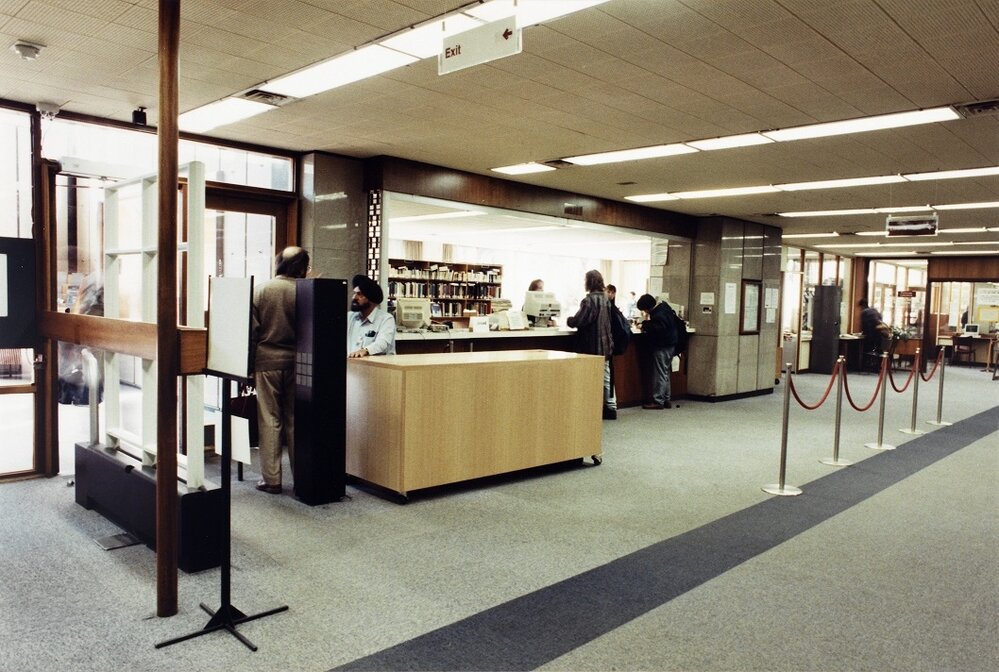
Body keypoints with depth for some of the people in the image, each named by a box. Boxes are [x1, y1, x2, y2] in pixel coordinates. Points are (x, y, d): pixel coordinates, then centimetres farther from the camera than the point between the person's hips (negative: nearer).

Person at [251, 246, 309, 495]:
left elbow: (252, 331, -2)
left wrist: (249, 365, 6)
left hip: (267, 362, 0)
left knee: (269, 421, 6)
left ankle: (271, 479, 10)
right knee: (295, 421, 9)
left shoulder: (260, 290, -3)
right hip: (296, 362, 1)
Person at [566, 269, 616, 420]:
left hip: (592, 346, -8)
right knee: (606, 377, 13)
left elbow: (578, 321, -20)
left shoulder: (590, 299, -16)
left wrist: (568, 320, 0)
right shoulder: (605, 299, 10)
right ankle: (610, 408, 17)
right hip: (605, 345, 8)